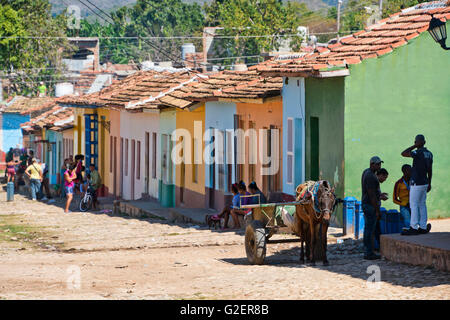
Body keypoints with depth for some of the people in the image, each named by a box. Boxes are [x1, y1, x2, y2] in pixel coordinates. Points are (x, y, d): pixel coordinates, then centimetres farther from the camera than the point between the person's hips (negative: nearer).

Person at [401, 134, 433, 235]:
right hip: (424, 182, 8)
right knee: (422, 205, 11)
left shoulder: (418, 153, -17)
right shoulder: (429, 154, 9)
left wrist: (414, 146, -8)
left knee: (414, 205, -6)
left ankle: (414, 228, -7)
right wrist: (429, 183, 22)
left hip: (416, 183, -8)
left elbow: (403, 153, -13)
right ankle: (423, 227, 12)